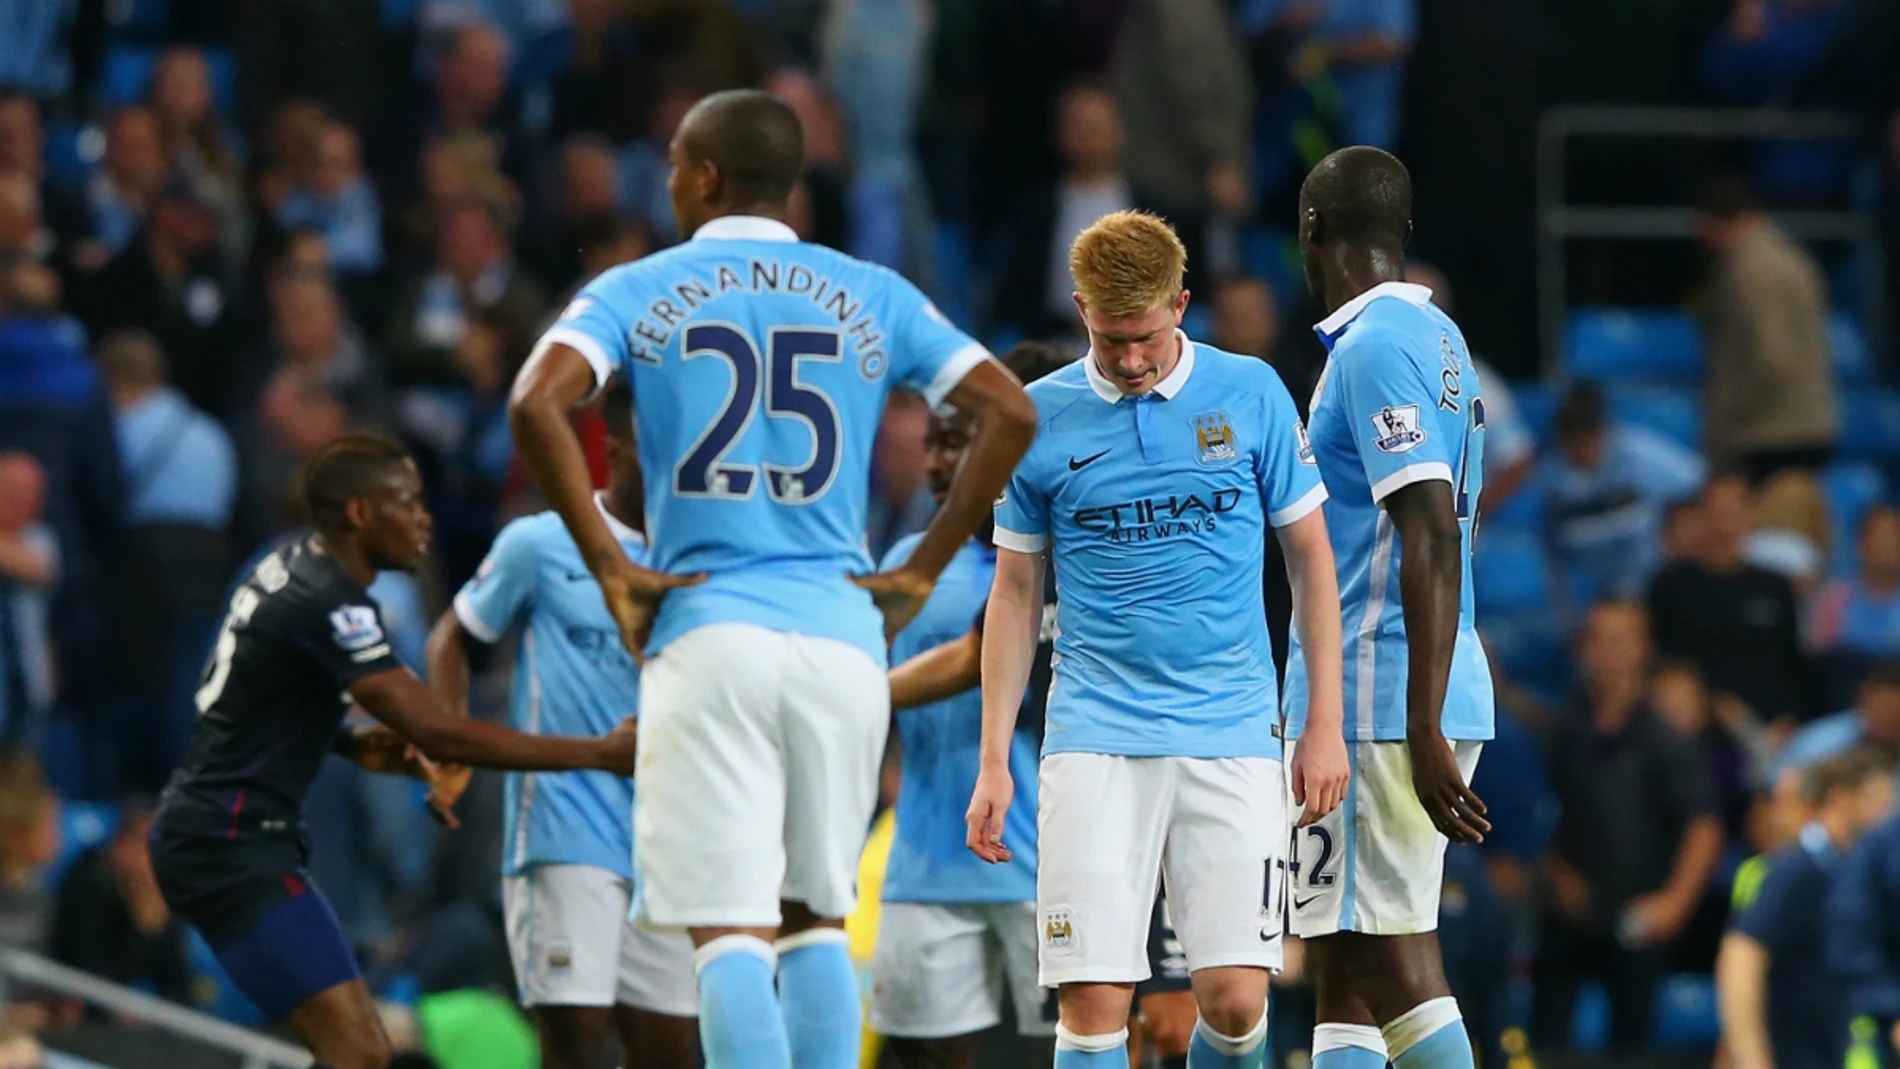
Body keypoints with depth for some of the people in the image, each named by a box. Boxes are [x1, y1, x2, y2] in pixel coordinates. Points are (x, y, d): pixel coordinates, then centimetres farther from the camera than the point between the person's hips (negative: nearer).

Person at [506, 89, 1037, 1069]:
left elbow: (537, 404, -12)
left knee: (730, 931, -5)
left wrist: (610, 569, -7)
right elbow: (1009, 412, 3)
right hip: (842, 634, 3)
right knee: (817, 918, 15)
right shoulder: (872, 296, 11)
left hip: (707, 631, -3)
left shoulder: (637, 293, 5)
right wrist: (920, 572, 5)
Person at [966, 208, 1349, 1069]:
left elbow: (1309, 556, 10)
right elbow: (1017, 592, 11)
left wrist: (1325, 728, 4)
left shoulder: (1251, 394, 3)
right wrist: (994, 761, 6)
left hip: (1230, 738, 0)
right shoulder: (1040, 416, 4)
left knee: (1236, 999, -7)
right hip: (1096, 738, 0)